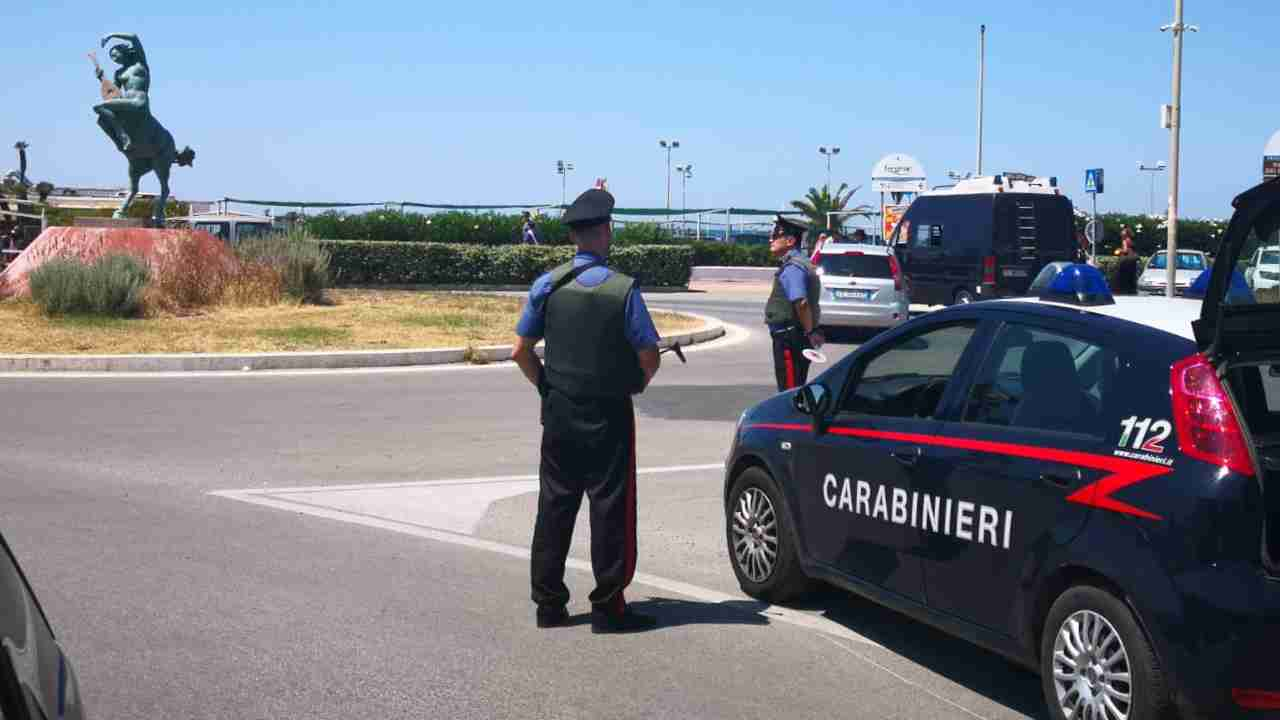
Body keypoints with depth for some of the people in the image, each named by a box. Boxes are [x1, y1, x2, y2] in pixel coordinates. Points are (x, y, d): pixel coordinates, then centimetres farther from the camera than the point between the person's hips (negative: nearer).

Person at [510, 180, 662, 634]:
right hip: (609, 416, -4)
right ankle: (607, 608, 7)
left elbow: (521, 351, 1)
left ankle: (548, 604, 17)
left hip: (558, 413, 4)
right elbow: (650, 359, -9)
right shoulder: (622, 289, -12)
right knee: (610, 508, 4)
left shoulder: (547, 285, -2)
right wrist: (635, 385, 10)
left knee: (554, 505, 11)